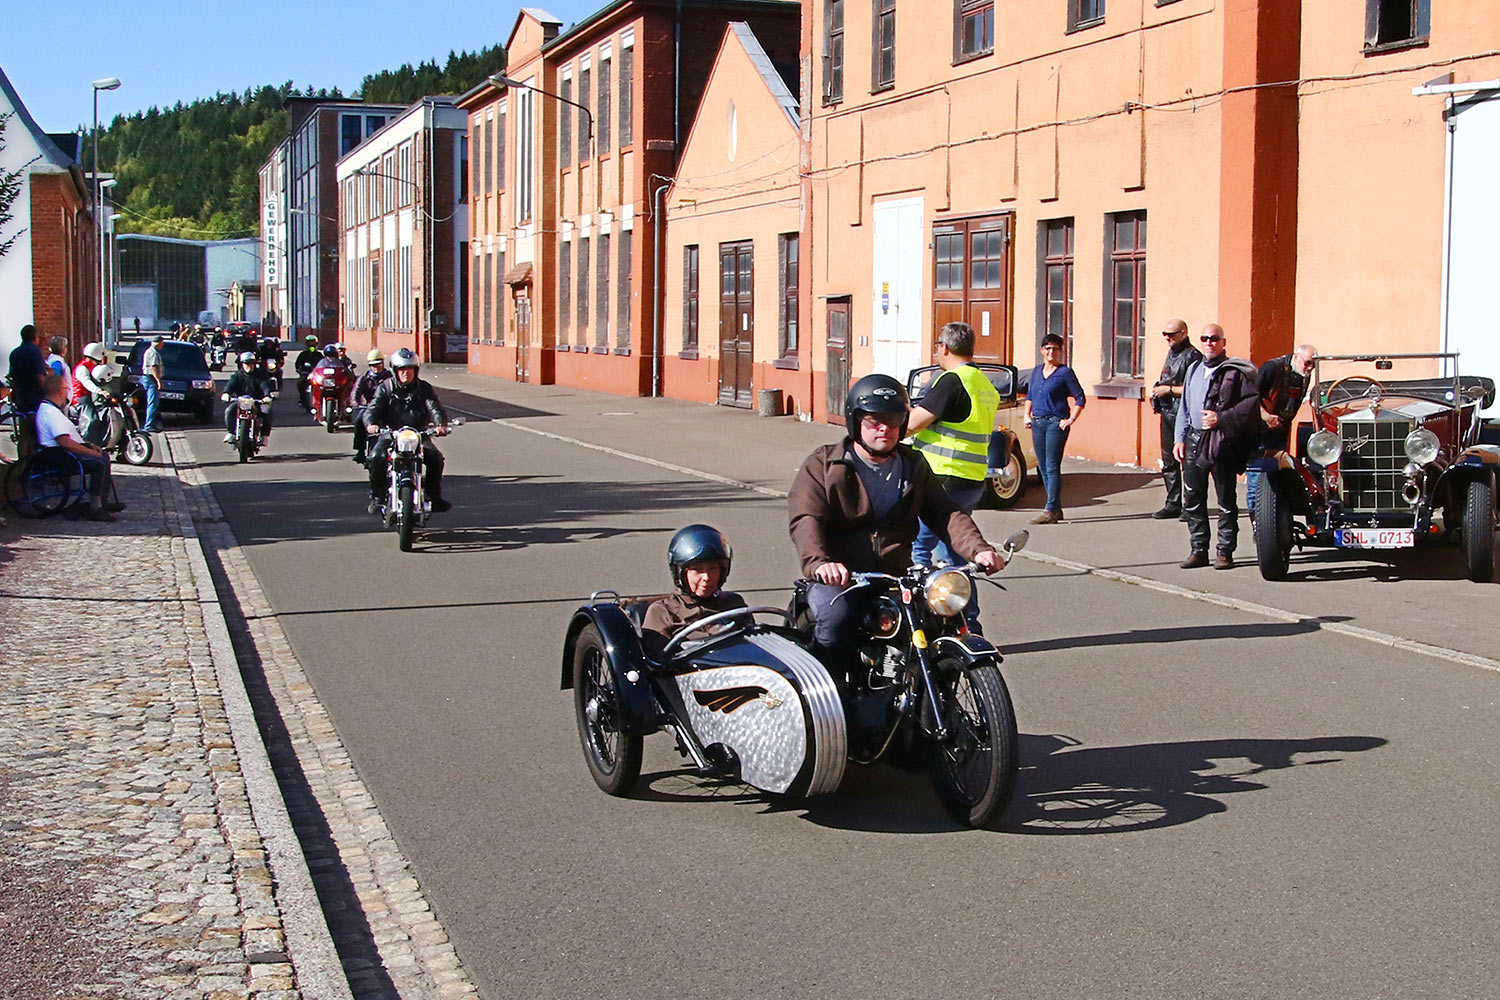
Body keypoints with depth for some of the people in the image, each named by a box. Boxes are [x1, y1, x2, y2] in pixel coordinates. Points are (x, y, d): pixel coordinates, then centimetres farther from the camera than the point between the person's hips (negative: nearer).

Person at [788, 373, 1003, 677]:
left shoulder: (914, 466, 17)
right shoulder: (823, 464, 2)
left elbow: (945, 514, 8)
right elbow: (805, 518, -13)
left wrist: (978, 549, -12)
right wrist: (819, 563, -34)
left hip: (898, 577, 4)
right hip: (838, 578, -4)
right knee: (836, 617, -33)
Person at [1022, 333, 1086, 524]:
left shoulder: (1065, 373, -4)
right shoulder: (1037, 371, 14)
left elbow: (1080, 399, -4)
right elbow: (1029, 395, 24)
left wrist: (1070, 420, -11)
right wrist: (1027, 415, 12)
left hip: (1056, 423, -7)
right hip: (1038, 423, 7)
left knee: (1052, 467, -10)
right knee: (1043, 467, 8)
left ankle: (1051, 510, -11)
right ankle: (1056, 509, 15)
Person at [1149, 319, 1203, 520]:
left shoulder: (1192, 356, -11)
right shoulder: (1171, 353, 18)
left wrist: (1169, 389, -16)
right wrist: (1158, 389, 10)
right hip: (1167, 413, 9)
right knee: (1169, 462, 12)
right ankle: (1173, 504, 18)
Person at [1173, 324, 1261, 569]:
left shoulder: (1235, 372, -3)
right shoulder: (1194, 369, 18)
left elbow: (1252, 402, -11)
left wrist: (1221, 419, -16)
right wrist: (1180, 438, 13)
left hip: (1223, 442, -6)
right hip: (1195, 440, 6)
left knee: (1226, 501, 1)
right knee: (1193, 500, 7)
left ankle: (1225, 552, 7)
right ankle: (1198, 551, 15)